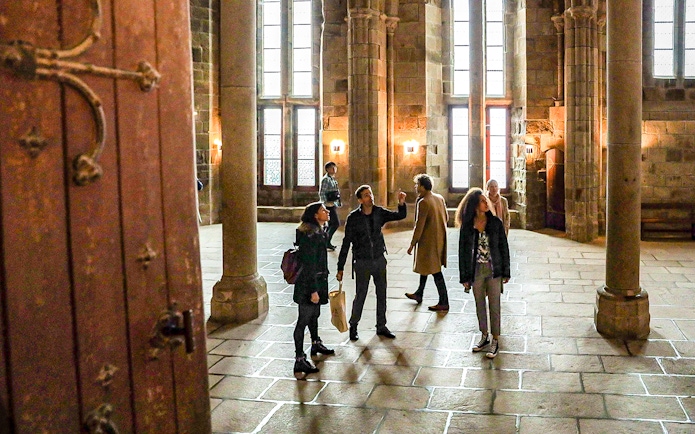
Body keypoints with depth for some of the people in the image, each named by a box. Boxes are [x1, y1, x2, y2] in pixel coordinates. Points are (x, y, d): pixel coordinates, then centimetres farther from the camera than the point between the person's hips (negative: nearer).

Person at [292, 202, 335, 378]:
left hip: (317, 280, 10)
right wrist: (313, 290, -22)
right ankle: (300, 360, 1)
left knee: (314, 314, 25)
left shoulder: (318, 232, 11)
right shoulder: (310, 235, -21)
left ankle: (316, 344, 44)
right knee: (304, 320, -4)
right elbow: (309, 265, -23)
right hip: (308, 284, -10)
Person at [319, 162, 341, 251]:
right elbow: (321, 193, -19)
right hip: (330, 205, -10)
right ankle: (326, 242, -9)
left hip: (334, 204, 10)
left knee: (331, 224, 13)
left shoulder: (333, 179, 16)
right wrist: (326, 203, -19)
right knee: (336, 223, -13)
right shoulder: (326, 179, -13)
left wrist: (337, 203, 21)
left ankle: (326, 242, 19)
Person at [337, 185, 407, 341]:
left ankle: (381, 326, 27)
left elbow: (400, 216, 0)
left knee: (382, 294, 12)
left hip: (379, 259, 4)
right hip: (362, 262, -4)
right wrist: (340, 268, -10)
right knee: (360, 296, 2)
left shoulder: (379, 212, -2)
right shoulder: (353, 217, -12)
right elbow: (346, 243, -10)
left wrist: (401, 203, -23)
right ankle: (353, 326, 23)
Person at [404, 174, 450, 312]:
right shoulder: (439, 198, 5)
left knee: (435, 271, -1)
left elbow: (419, 226, -21)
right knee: (425, 266, 23)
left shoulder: (423, 203, -21)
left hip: (429, 241, -9)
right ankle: (419, 294, 37)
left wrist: (412, 244, -14)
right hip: (439, 238, 9)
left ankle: (444, 303, 6)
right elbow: (446, 218, 13)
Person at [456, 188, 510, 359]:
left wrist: (506, 272, -1)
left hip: (493, 270, -1)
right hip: (476, 271, 2)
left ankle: (495, 341, 14)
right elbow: (462, 251, 1)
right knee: (479, 305, 14)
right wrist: (464, 276, 0)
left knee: (494, 305, 4)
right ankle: (484, 336, 30)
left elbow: (504, 247, 0)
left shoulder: (495, 223, -4)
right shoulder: (467, 226, -3)